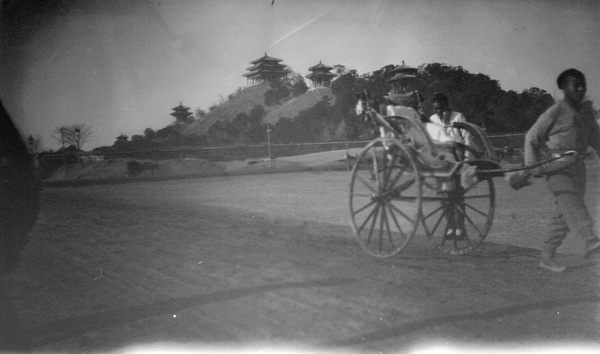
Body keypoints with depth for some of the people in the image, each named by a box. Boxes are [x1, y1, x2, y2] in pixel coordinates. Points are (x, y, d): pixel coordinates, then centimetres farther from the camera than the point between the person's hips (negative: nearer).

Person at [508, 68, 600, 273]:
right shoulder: (555, 112, -5)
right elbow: (532, 138, 0)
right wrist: (531, 167, -6)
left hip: (577, 166, 7)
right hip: (557, 166, -7)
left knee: (564, 215, 7)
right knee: (570, 202, -26)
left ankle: (546, 258, 15)